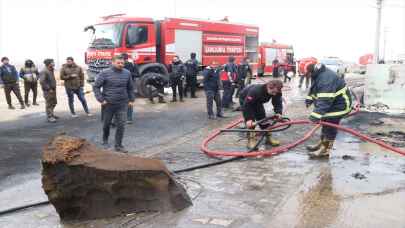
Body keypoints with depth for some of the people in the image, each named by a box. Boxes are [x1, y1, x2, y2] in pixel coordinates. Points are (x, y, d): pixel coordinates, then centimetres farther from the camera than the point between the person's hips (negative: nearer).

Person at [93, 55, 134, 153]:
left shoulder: (127, 73, 3)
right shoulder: (105, 73, -8)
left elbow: (130, 88, 15)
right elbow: (96, 87, -4)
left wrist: (131, 100, 11)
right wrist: (101, 100, -11)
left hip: (122, 104, 2)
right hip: (108, 104, -2)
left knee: (121, 125, -2)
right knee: (106, 124, 14)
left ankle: (118, 145, 9)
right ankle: (105, 140, 40)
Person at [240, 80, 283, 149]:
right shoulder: (256, 91, -45)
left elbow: (278, 103, -18)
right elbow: (247, 105, -40)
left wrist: (278, 113, -38)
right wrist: (248, 119, -44)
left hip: (257, 101, 6)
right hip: (245, 100, -6)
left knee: (262, 118, 0)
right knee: (250, 121, -18)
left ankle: (268, 137, 10)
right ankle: (251, 139, -13)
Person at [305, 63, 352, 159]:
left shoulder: (326, 78, -34)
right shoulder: (318, 75, -1)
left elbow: (325, 100, -40)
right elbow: (314, 89, 19)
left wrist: (316, 115, -42)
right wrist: (309, 99, 15)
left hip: (339, 104, -10)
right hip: (331, 103, 10)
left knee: (329, 125, -5)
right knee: (325, 124, 19)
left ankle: (325, 149, 5)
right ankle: (321, 143, 33)